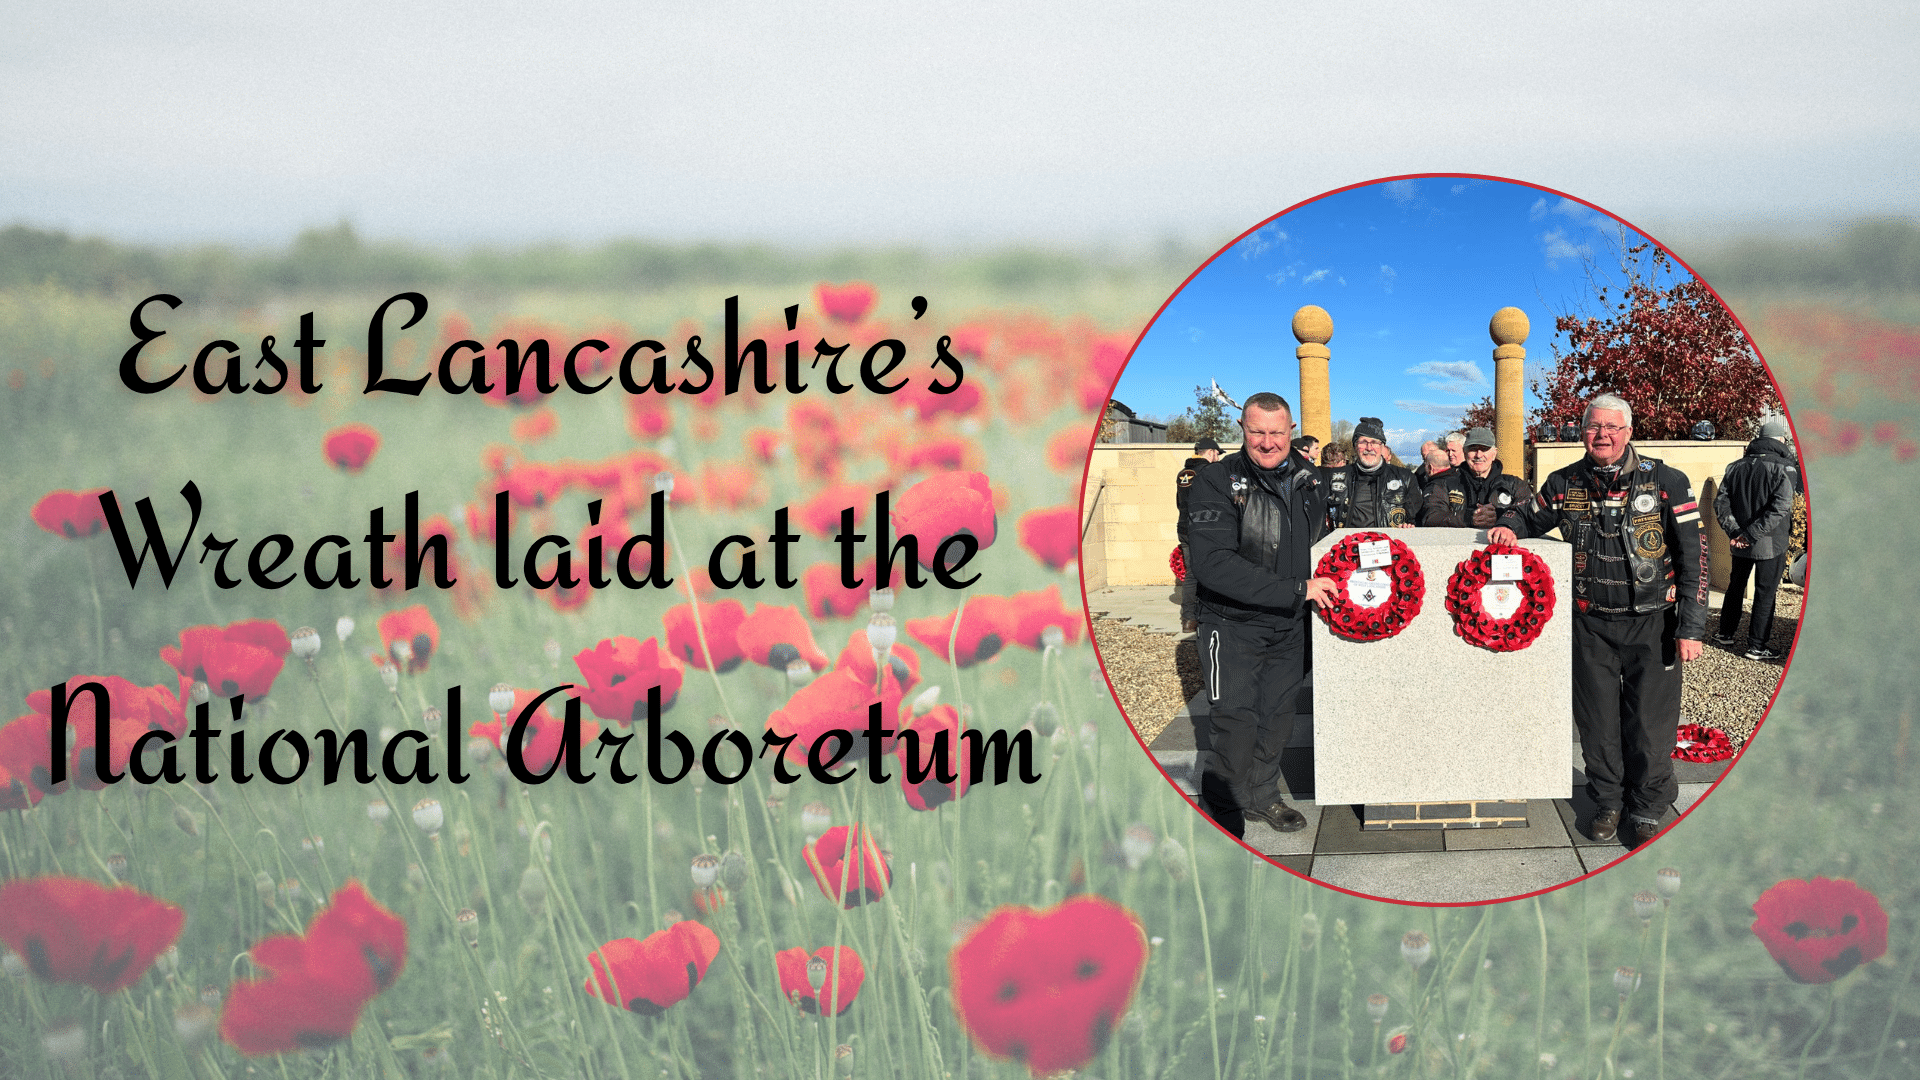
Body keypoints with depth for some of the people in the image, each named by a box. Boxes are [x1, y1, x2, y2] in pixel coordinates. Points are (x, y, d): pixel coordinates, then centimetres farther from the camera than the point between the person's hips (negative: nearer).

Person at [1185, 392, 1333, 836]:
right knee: (1236, 720, -5)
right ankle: (1220, 809, 12)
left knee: (1278, 715, 15)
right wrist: (1296, 589, -28)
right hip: (1234, 623, -6)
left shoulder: (1309, 479, 2)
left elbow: (1321, 541, 22)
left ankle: (1262, 794, 34)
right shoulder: (1216, 482, -18)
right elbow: (1214, 564, -29)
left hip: (1290, 624, 6)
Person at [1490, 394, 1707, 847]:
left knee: (1650, 720, 1)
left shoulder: (1667, 482, -6)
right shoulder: (1565, 484, 3)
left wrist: (1691, 627, -10)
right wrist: (1509, 526, -2)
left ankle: (1648, 808, 18)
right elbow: (1530, 516, 23)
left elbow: (1694, 555, -5)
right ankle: (1608, 801, 27)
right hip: (1590, 624, 3)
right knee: (1597, 719, 9)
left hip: (1651, 623, -3)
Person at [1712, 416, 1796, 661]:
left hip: (1740, 543, 5)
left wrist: (1734, 531, -8)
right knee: (1765, 593, 4)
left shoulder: (1737, 466, 3)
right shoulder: (1783, 468, -13)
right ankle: (1756, 646, 7)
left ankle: (1725, 634, 31)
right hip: (1771, 544, -5)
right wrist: (1751, 534, -21)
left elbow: (1720, 502, -2)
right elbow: (1780, 507, -23)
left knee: (1735, 586, 21)